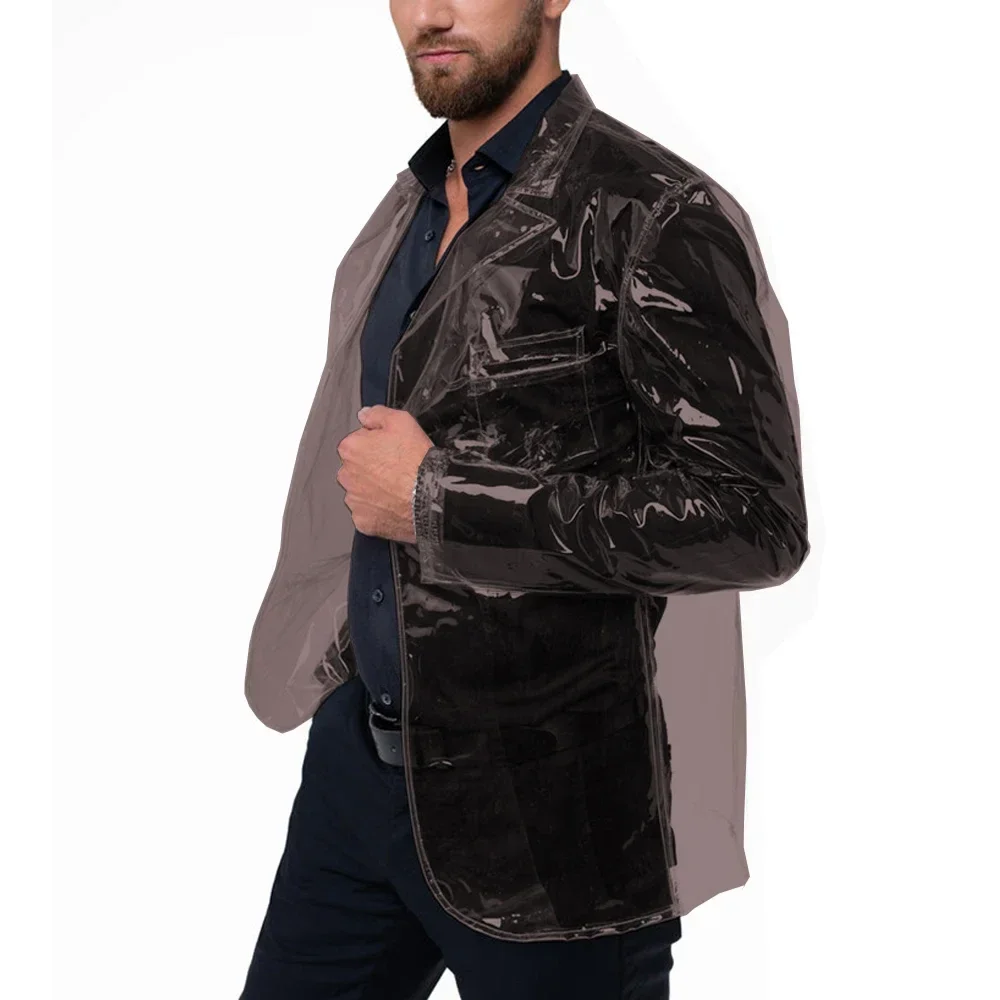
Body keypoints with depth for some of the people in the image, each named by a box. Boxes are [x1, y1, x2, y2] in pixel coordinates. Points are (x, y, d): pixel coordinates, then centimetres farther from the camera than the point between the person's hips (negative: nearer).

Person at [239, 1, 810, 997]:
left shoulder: (657, 215, -15)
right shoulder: (411, 208, 10)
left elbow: (754, 515, -23)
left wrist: (439, 500, -19)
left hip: (546, 798, -7)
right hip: (360, 753, 7)